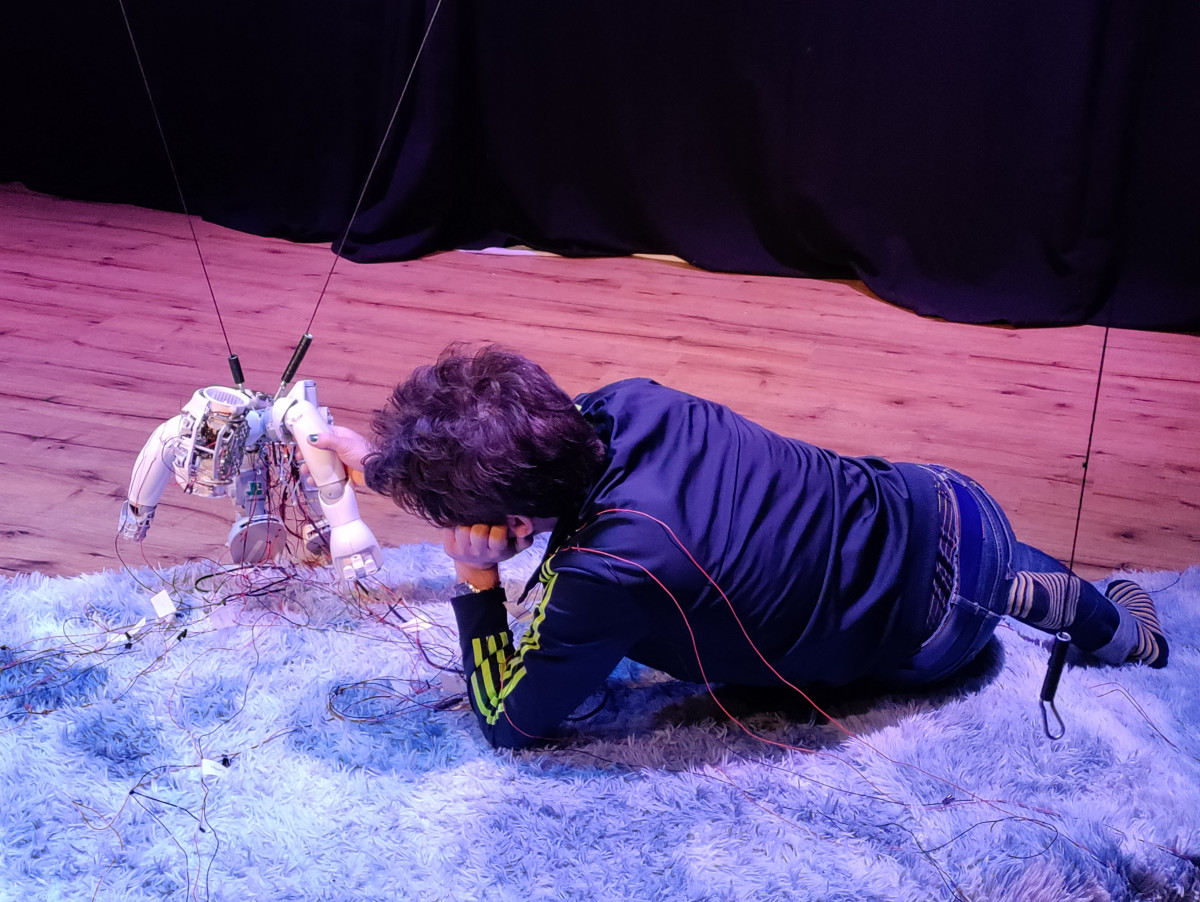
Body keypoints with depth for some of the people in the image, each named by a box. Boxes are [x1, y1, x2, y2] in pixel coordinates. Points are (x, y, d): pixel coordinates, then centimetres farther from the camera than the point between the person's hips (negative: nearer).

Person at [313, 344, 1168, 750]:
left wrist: (474, 584, -21)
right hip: (934, 500, 5)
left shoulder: (609, 573, -36)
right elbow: (511, 462, 5)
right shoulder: (616, 407, -19)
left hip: (936, 629, -5)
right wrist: (387, 460, 6)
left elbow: (509, 722, -17)